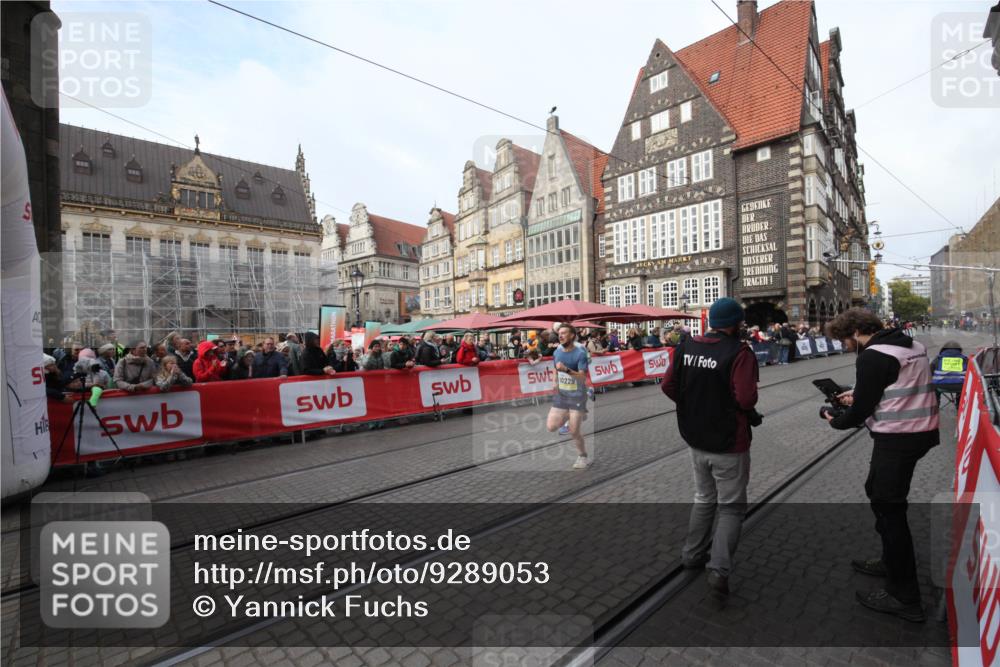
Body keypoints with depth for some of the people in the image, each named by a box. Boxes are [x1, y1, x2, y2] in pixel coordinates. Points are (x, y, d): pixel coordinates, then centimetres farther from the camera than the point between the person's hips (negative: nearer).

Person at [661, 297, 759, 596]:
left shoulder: (687, 346, -2)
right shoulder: (739, 352, -17)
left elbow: (668, 386, -2)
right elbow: (746, 399, -24)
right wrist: (748, 407, -1)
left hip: (696, 440, 5)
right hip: (729, 444, -5)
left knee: (704, 499, 24)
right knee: (732, 507, 11)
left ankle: (693, 554, 34)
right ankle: (719, 569, 4)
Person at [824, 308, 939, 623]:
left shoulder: (872, 357, -19)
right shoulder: (912, 345, 10)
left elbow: (861, 410, -16)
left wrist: (836, 421, 2)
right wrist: (859, 394, 15)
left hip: (897, 438, -10)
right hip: (921, 430, 10)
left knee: (888, 508, 0)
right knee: (877, 491, 23)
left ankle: (904, 598, 10)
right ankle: (891, 562, 38)